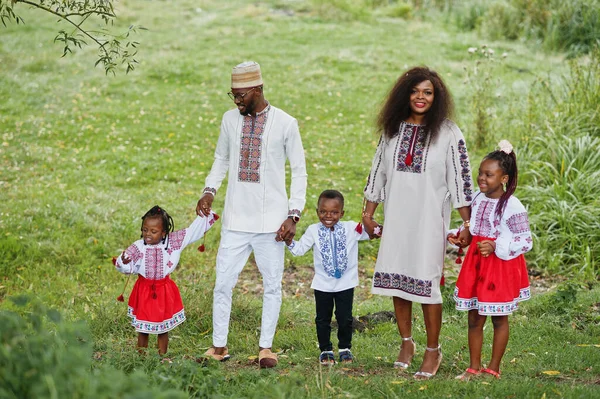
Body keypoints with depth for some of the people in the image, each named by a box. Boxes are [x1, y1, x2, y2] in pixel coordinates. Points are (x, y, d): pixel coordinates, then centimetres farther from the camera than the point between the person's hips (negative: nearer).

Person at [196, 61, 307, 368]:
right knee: (223, 283, 2)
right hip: (236, 220, 2)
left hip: (271, 221, -2)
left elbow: (299, 172, 0)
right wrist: (209, 190, 0)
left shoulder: (285, 124, -5)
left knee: (272, 285, 5)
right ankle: (219, 346, 13)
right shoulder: (230, 119, 4)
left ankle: (265, 347, 17)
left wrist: (293, 215, -7)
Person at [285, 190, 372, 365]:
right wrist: (289, 240, -20)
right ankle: (326, 350, 22)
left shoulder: (350, 229, -5)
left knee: (345, 318, 5)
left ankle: (345, 348, 23)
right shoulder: (314, 231, -3)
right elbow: (299, 249, -2)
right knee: (323, 319, 8)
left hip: (346, 283, -1)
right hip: (322, 284, 1)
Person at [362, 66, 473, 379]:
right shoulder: (392, 130, 8)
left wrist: (467, 224, -7)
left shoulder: (448, 133, -4)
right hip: (396, 217, 4)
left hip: (429, 218, -4)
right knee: (396, 279, 7)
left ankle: (433, 350, 9)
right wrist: (368, 213, 14)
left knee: (426, 281, -5)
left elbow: (460, 180, -4)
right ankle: (406, 343, 24)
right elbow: (378, 172, 15)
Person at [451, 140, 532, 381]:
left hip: (501, 266, -6)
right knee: (474, 319, 9)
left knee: (499, 319, 8)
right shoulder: (477, 199, 5)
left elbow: (526, 241, -15)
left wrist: (496, 246, -23)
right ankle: (474, 367, 18)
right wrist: (458, 237, 2)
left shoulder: (512, 206, -15)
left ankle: (494, 368, 17)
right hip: (476, 263, 6)